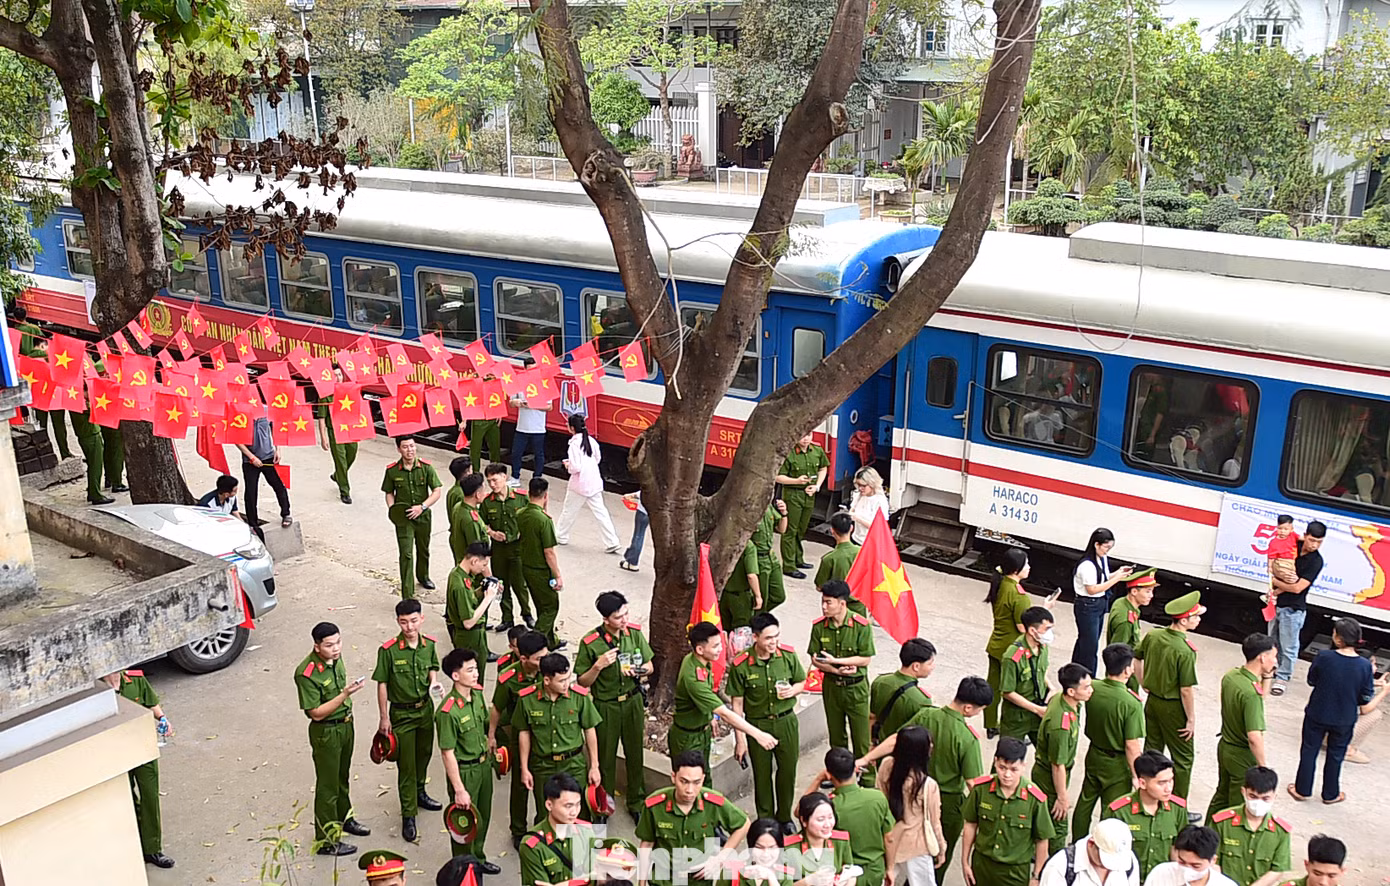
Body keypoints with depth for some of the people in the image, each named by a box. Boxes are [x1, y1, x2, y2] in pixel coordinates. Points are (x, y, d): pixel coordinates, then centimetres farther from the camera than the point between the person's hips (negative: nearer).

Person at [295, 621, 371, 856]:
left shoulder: (336, 657, -5)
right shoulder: (306, 673, -28)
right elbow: (317, 713, -26)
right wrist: (344, 695, -34)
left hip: (345, 724, 7)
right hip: (326, 733, -7)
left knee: (342, 777, 26)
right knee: (328, 786, 5)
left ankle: (343, 818, 46)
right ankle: (326, 841, 19)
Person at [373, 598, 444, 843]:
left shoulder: (429, 644, -7)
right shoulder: (389, 650, -20)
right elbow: (382, 684, -13)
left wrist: (433, 680, -10)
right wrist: (384, 718, -10)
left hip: (425, 708, 5)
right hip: (401, 714, -5)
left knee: (424, 754, 22)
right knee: (406, 765, 1)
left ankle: (419, 793, 47)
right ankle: (408, 815, 12)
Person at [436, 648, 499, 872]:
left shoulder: (478, 693, -4)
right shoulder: (448, 711, -27)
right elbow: (447, 753, -23)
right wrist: (459, 790, -20)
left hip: (483, 764, 7)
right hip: (463, 771, -7)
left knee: (483, 817, 22)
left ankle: (478, 858, 44)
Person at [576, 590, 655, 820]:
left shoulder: (635, 632, -7)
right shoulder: (590, 642, -18)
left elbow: (649, 665, 5)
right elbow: (583, 682, -10)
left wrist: (638, 671, -17)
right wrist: (598, 665, -27)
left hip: (633, 700, 3)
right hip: (605, 705, -3)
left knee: (635, 752, 14)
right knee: (605, 756, 9)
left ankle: (637, 802, 34)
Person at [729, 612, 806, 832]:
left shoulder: (788, 655, -9)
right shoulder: (741, 665, -17)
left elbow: (801, 681, 8)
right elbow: (737, 703, -10)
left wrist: (792, 690, -16)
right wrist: (740, 739, -9)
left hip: (786, 721, 2)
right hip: (757, 725, -2)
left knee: (788, 770, 12)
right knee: (762, 775, 11)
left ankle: (784, 817, 35)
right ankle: (765, 820, 31)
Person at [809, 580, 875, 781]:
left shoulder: (861, 625, -17)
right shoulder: (819, 626, -7)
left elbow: (866, 659, -16)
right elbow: (815, 660, -2)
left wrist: (835, 660, -21)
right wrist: (836, 670, -18)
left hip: (856, 687, -3)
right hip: (831, 685, 3)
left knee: (861, 735, 2)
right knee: (836, 734, 17)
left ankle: (868, 778, 15)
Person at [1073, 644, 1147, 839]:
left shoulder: (1092, 689, -13)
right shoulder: (1131, 704, -28)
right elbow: (1132, 746, -23)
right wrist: (1136, 776, -12)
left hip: (1094, 755, 6)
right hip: (1117, 764, -6)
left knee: (1085, 802, 22)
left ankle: (1077, 845, 38)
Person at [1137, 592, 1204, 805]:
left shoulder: (1153, 635, -6)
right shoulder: (1185, 651, -27)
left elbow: (1134, 658, 8)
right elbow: (1186, 690, -23)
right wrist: (1191, 719, -12)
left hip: (1152, 700, 7)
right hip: (1173, 707, -7)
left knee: (1151, 751, 21)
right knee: (1183, 758, 10)